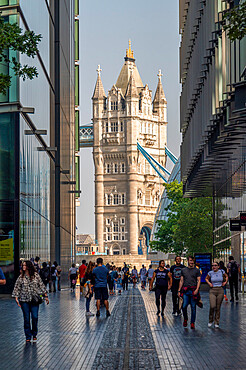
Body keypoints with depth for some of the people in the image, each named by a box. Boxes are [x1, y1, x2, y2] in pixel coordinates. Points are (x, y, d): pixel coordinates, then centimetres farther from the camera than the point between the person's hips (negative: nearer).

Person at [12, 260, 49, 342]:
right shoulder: (21, 277, 2)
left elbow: (41, 285, 6)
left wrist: (45, 296, 6)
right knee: (26, 318, 2)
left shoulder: (36, 275, 2)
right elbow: (17, 288, 3)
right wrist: (16, 298, -6)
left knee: (35, 317, -5)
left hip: (34, 299, 0)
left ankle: (34, 334, 15)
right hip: (24, 300, 0)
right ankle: (28, 336, 12)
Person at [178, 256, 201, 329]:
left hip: (193, 291, -1)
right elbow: (181, 281, 16)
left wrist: (197, 289, -13)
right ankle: (185, 319, 16)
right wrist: (179, 290, 10)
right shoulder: (183, 270, 14)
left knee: (193, 307, 0)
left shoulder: (196, 270, 7)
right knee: (184, 306, -8)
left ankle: (192, 323, 9)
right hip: (185, 290, 1)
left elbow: (199, 281, 1)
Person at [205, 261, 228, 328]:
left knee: (218, 307, 3)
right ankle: (210, 321, 6)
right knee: (212, 306, -15)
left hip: (220, 290, 1)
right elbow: (206, 278, 20)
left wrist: (225, 282, 6)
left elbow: (226, 276, 21)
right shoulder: (210, 273, 0)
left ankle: (216, 323, 13)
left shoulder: (221, 272, 1)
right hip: (212, 291, -1)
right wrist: (209, 283, 3)